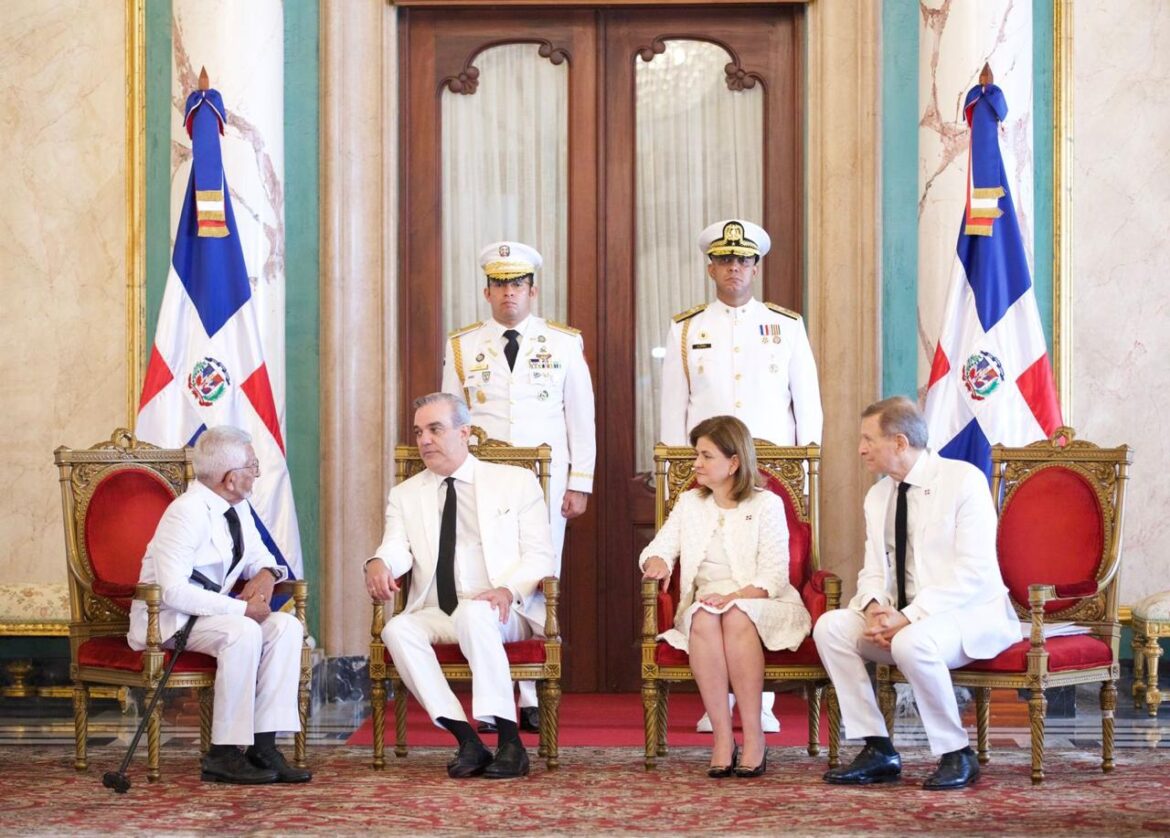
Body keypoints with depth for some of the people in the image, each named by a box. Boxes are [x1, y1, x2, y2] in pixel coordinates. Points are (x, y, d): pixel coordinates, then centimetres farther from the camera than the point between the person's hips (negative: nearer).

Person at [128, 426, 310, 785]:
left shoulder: (237, 508, 6)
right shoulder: (187, 512, -21)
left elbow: (258, 556, 23)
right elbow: (173, 590, -28)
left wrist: (266, 574, -3)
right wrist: (241, 608, -26)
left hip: (213, 611, 9)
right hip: (168, 620, -9)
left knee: (287, 626, -12)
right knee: (243, 632, -32)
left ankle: (263, 746, -16)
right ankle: (223, 754, -27)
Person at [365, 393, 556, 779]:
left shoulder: (517, 482, 10)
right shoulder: (405, 494, 18)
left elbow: (539, 555, 2)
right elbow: (397, 547, 0)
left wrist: (509, 589, -19)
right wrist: (379, 562, -26)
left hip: (502, 612, -3)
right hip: (436, 614, 3)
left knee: (472, 612, -36)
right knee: (397, 629, -29)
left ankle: (510, 741, -35)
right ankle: (467, 741, -30)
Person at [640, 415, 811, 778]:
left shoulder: (766, 505, 4)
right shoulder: (689, 504, 20)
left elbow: (774, 576, -6)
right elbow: (657, 548, 12)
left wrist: (734, 596, -22)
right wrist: (657, 562, -13)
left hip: (760, 605, -3)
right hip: (705, 602, 3)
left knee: (736, 617, -37)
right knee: (703, 619, -33)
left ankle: (754, 735, -35)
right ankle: (721, 736, -36)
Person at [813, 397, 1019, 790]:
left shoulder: (964, 480, -11)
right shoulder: (877, 496, 11)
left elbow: (972, 573, -19)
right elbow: (873, 571, 11)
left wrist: (909, 617, -26)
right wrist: (874, 608, -15)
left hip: (970, 613, -7)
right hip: (902, 617, 7)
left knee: (912, 642, -36)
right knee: (830, 626, -15)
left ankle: (957, 755, -16)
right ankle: (877, 750, -9)